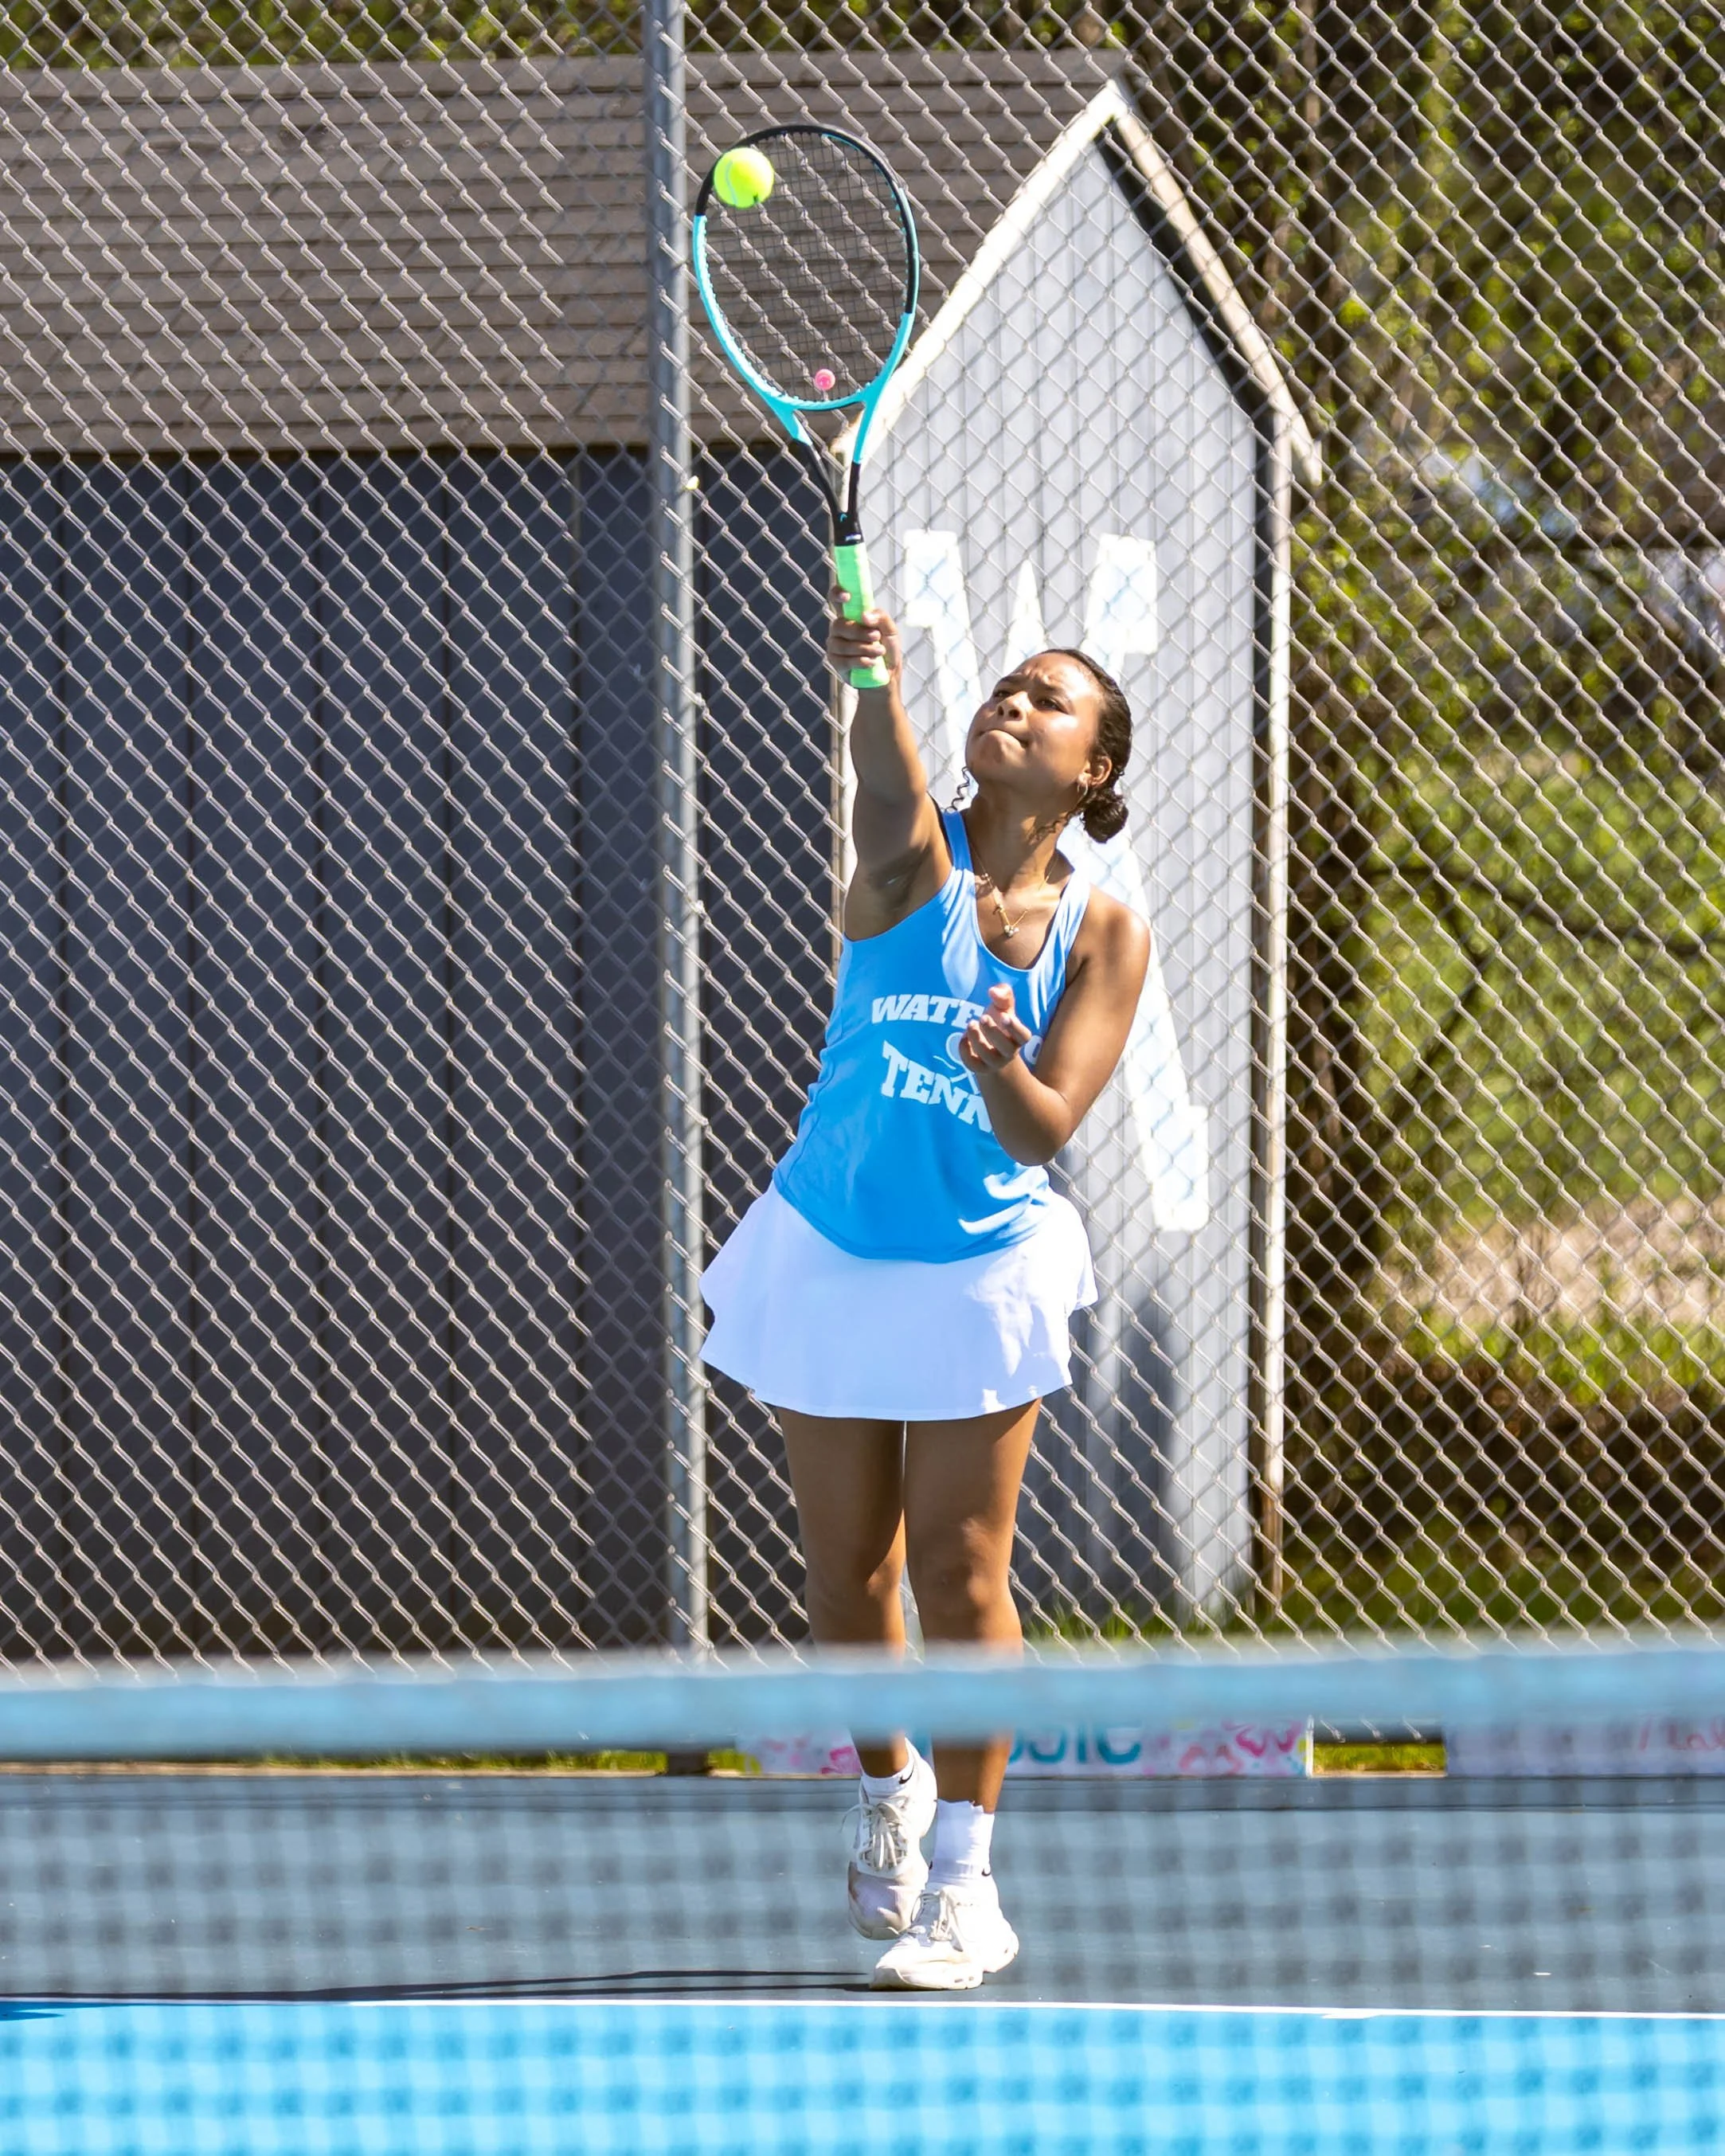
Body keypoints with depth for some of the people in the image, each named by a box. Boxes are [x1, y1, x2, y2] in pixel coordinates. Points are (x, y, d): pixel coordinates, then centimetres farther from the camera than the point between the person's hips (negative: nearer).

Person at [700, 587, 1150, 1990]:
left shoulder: (1103, 937, -7)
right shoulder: (916, 864, -9)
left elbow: (1042, 1133, -16)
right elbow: (892, 790, -34)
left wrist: (1003, 1069, -39)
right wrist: (877, 688, -56)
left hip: (981, 1271, -1)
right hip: (829, 1256, 1)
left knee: (959, 1570, -5)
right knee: (848, 1570, 7)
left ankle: (964, 1880, 2)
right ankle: (892, 1792, 33)